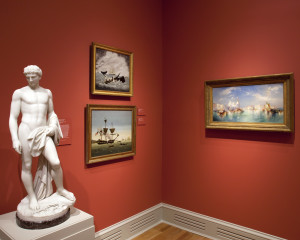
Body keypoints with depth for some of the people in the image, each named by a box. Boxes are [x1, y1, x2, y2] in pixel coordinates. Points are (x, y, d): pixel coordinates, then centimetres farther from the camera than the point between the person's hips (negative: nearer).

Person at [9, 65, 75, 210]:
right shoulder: (19, 93, 2)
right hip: (26, 131, -2)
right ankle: (32, 197, 24)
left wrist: (53, 127, 10)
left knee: (55, 163, -9)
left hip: (43, 133, 2)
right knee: (26, 166, 6)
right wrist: (15, 139, -7)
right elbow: (13, 118, 0)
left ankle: (60, 189, 16)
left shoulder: (47, 92, 14)